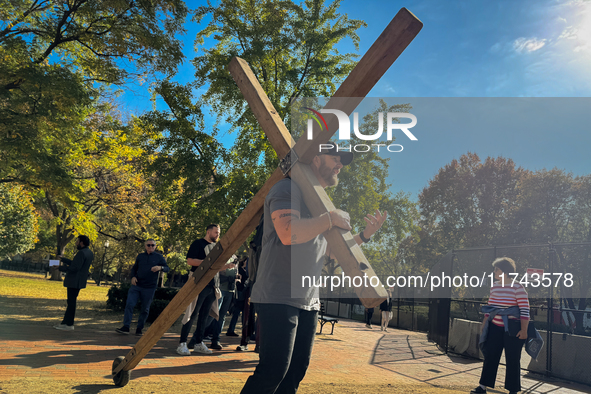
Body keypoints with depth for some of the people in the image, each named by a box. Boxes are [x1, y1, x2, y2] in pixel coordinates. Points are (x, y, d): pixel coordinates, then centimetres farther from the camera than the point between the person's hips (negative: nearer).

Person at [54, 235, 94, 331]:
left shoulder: (82, 253, -18)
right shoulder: (89, 253, 13)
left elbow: (75, 268, -23)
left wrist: (60, 267, -13)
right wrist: (63, 259, 29)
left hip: (74, 282, -10)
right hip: (79, 281, 10)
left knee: (71, 302, -3)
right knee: (71, 302, 15)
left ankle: (69, 325, 2)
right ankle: (65, 323, 23)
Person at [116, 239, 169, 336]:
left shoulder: (159, 257, 3)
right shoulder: (140, 256, 11)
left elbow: (167, 268, -3)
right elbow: (134, 268, 21)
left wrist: (160, 267, -24)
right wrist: (133, 277, 2)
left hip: (149, 288, -2)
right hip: (136, 286, 2)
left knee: (145, 309, 4)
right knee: (129, 305, -9)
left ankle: (139, 329, 16)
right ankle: (126, 327, -2)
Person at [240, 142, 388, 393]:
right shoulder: (289, 189, -8)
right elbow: (288, 233, -27)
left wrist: (364, 235, 12)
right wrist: (331, 218, -15)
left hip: (308, 302, 9)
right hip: (279, 298, -9)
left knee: (296, 370, 11)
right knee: (273, 370, -11)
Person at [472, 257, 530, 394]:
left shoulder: (517, 288, -12)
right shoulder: (494, 286, 9)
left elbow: (525, 310, -13)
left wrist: (524, 330, -17)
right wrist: (484, 323, 15)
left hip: (512, 329, -6)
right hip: (495, 328, 6)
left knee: (512, 360, 4)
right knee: (490, 356, 7)